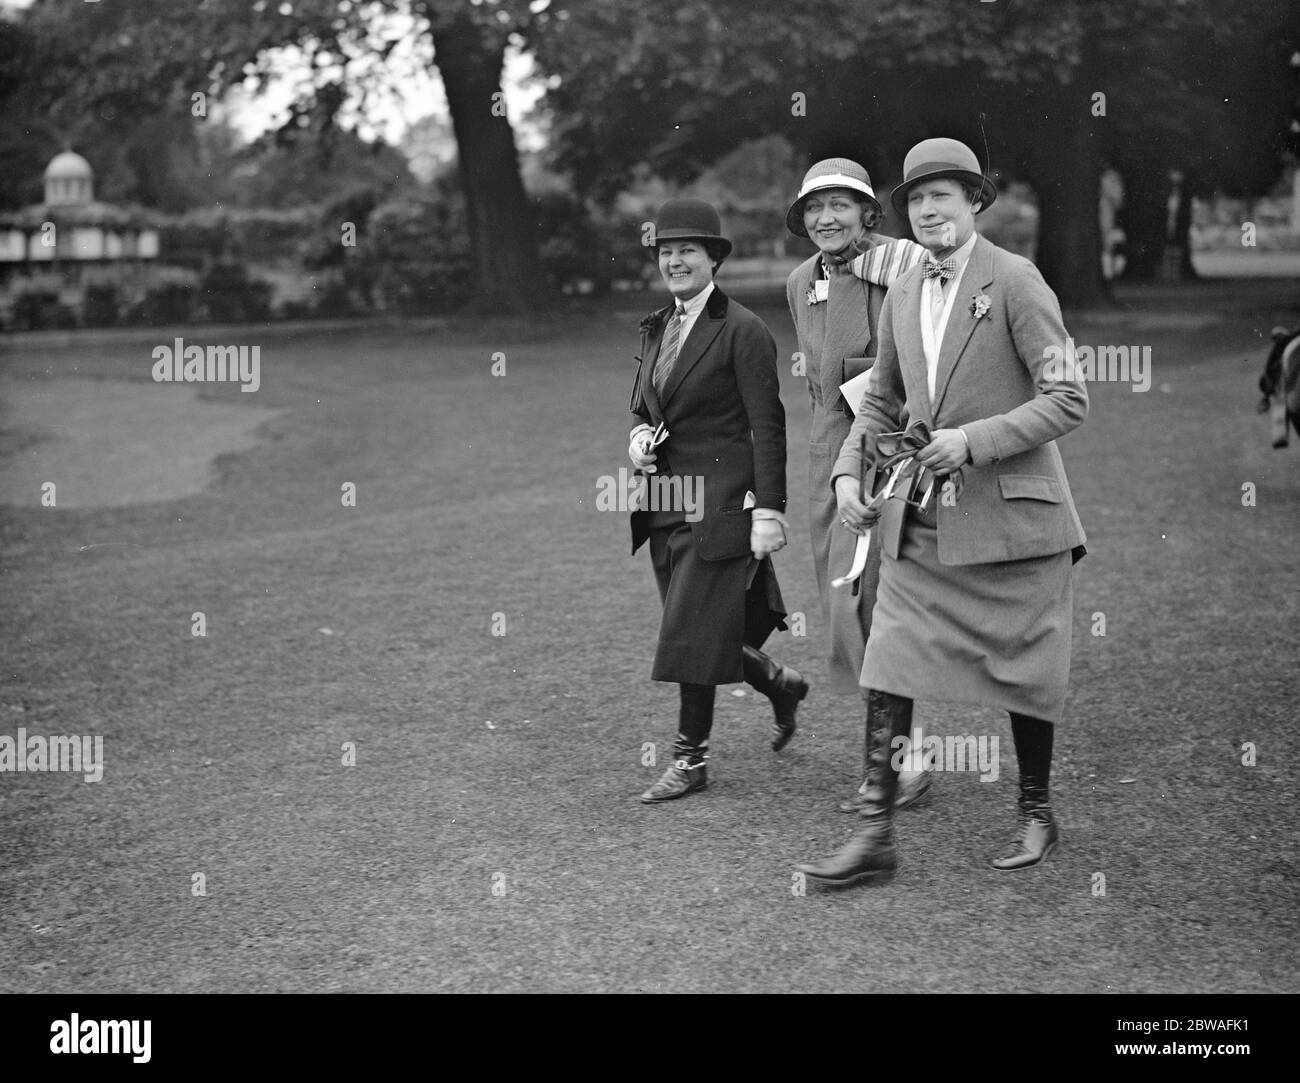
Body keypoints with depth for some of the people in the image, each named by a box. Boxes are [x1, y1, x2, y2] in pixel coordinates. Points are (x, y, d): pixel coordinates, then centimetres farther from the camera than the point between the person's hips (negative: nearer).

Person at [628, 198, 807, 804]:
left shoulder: (743, 332, -10)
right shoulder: (655, 329, 13)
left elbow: (766, 426, -12)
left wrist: (768, 509, -16)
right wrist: (639, 437, -1)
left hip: (721, 504, -7)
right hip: (666, 504, 7)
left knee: (693, 633, -5)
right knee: (698, 631, 12)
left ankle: (691, 758, 6)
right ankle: (781, 686, 36)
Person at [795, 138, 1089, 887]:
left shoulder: (1016, 283, -9)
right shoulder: (902, 298, 12)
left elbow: (1069, 400, -12)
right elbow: (881, 402, 23)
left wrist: (973, 440, -21)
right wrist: (849, 471, 6)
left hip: (1010, 514, -5)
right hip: (922, 521, 5)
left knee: (1024, 674, 7)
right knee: (889, 665, -4)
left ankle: (1037, 816, 27)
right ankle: (877, 832, -1)